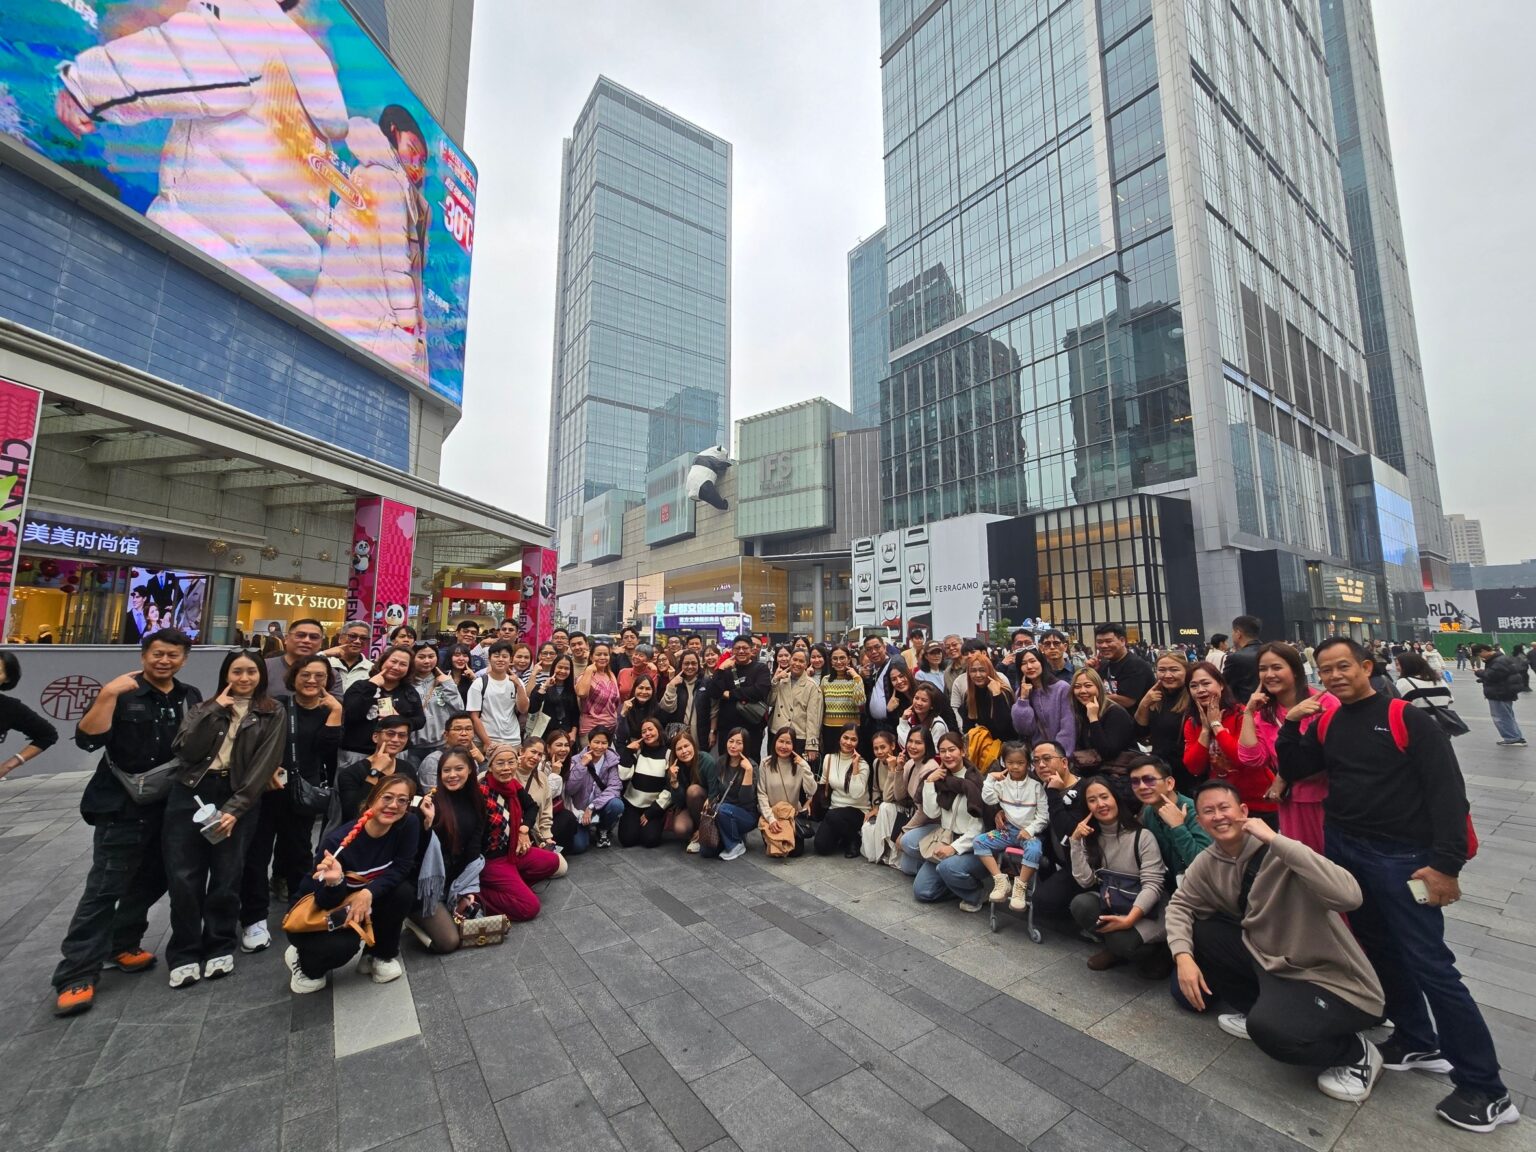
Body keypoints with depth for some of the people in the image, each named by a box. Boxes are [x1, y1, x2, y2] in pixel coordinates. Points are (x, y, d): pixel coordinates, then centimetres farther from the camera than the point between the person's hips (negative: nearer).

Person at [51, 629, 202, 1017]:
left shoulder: (191, 697, 7)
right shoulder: (122, 693, -8)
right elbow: (87, 739, -19)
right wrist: (107, 696, -26)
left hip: (170, 807, 5)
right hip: (122, 806, -5)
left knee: (152, 881, 14)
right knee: (104, 889, -3)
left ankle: (121, 947, 32)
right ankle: (75, 976, 6)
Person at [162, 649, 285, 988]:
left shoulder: (273, 714, 1)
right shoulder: (205, 707, 12)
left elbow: (264, 765, -6)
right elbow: (187, 750, -4)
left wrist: (234, 808, -13)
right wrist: (215, 709, -8)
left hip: (238, 797, -2)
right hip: (190, 793, 3)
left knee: (226, 877, 3)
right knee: (183, 876, 1)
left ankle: (220, 948, 20)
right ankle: (185, 954, 16)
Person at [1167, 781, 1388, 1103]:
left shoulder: (1278, 854, -24)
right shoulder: (1208, 861, -4)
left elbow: (1349, 896, -40)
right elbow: (1180, 905, 4)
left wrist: (1274, 839, -38)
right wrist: (1183, 956, -12)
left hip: (1330, 979, -7)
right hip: (1267, 959, 7)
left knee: (1270, 1029, -30)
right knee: (1197, 931, -5)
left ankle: (1357, 1052, 3)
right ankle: (1257, 1010, 13)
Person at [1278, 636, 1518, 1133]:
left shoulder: (1407, 718, -8)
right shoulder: (1324, 726, 6)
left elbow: (1447, 789, -12)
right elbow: (1291, 772, 6)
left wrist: (1446, 862, -18)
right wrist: (1290, 725, -8)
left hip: (1400, 857, -5)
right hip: (1342, 851, 5)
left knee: (1430, 965, -3)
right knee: (1380, 950, 15)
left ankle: (1485, 1090, 12)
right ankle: (1418, 1042, 32)